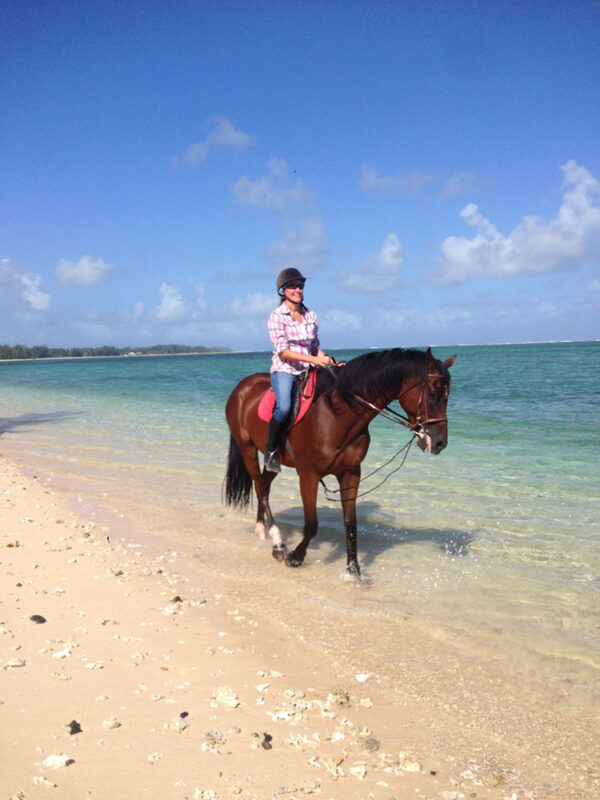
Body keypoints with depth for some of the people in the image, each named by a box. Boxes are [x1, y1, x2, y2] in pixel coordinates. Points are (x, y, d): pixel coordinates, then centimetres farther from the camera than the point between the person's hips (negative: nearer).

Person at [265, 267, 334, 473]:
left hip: (307, 371, 6)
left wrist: (330, 361, 1)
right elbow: (282, 351, -14)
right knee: (284, 408, -32)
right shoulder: (277, 316, -5)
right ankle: (270, 451, -10)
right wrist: (314, 359, -22)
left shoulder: (310, 316, 12)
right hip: (283, 370, -6)